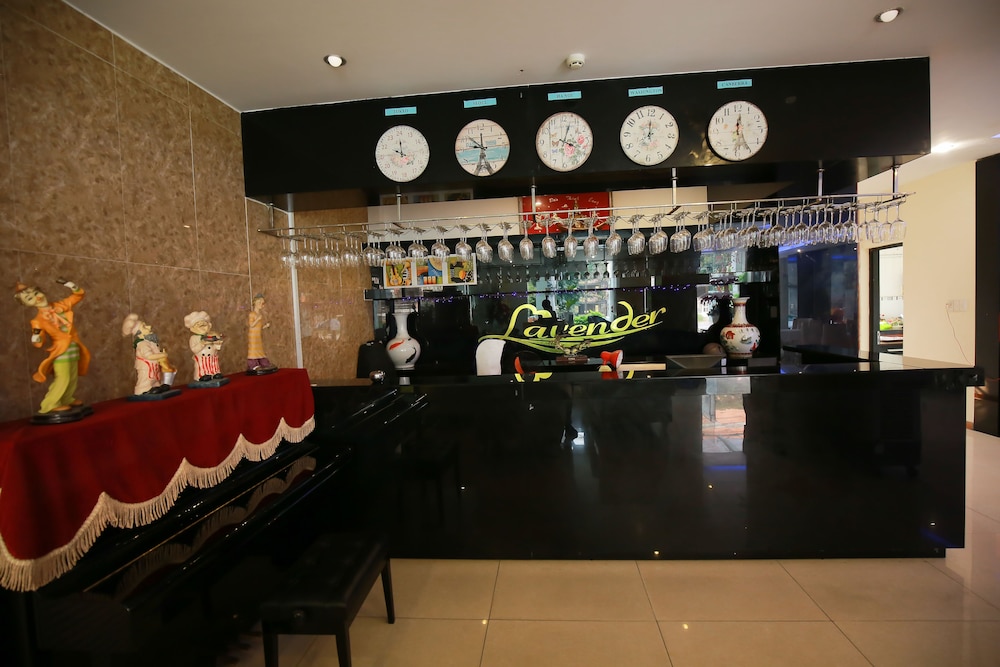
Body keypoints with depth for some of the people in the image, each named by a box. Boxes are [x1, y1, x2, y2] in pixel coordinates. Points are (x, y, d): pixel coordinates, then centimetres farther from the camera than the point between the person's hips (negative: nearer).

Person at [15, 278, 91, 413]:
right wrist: (36, 333, -31)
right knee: (62, 378, -10)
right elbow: (37, 343, -12)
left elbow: (78, 295, 11)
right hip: (60, 349, -6)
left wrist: (68, 284, -2)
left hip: (73, 346, 6)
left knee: (73, 377, 14)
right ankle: (51, 404, -1)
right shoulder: (39, 320, -10)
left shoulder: (60, 305, 3)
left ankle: (67, 399, 28)